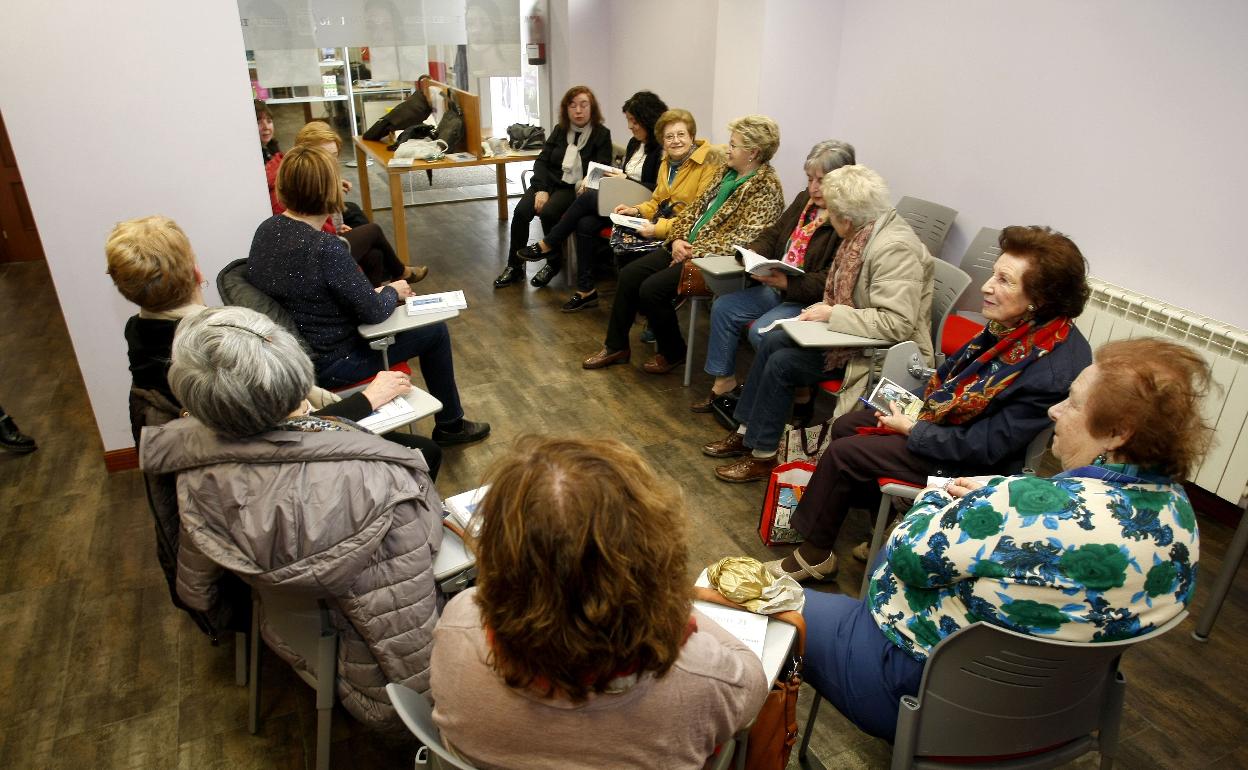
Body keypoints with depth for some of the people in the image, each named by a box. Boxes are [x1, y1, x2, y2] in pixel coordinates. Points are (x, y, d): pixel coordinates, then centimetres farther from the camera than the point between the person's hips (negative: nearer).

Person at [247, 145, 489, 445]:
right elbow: (374, 312, -23)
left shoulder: (267, 229, -3)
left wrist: (377, 292, 4)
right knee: (435, 331, 5)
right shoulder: (327, 248, -29)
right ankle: (450, 426, 23)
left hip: (292, 349, 9)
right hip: (327, 365, -9)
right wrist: (393, 291, -2)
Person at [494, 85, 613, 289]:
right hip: (549, 182, 4)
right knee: (520, 211, -22)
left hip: (575, 188, -4)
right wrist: (541, 189, -10)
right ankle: (514, 267, -11)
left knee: (548, 212, -32)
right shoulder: (560, 131, 12)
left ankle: (553, 264, -9)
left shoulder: (602, 134, 2)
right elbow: (541, 160, 6)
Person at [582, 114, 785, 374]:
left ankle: (673, 353, 2)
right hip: (686, 246, 9)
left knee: (652, 289, -21)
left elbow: (741, 239, -21)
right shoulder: (727, 171, 13)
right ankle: (615, 346, 9)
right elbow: (695, 207, 15)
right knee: (629, 275, -4)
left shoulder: (766, 188, -12)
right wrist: (678, 239, -3)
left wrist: (694, 251, -19)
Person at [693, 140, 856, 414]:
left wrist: (786, 283, -29)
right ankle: (724, 382, 10)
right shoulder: (804, 200, 10)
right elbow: (773, 234, 17)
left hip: (812, 301, -9)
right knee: (723, 307, -2)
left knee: (761, 331, -28)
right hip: (778, 287, 9)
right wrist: (754, 253, -5)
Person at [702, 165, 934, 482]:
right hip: (858, 335, 9)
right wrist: (828, 309, -3)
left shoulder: (894, 248, -26)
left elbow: (897, 323, -32)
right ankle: (747, 431, 12)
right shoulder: (868, 232, 2)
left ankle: (763, 455, 2)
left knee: (782, 363, -15)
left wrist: (833, 314, -25)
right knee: (772, 341, 1)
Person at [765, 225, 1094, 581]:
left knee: (842, 454, -11)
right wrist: (923, 401, 0)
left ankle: (814, 555, 11)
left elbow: (985, 447, -26)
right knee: (845, 427, 11)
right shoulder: (1019, 325, -9)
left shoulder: (1053, 373, -32)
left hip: (968, 461, -9)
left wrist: (911, 430, -17)